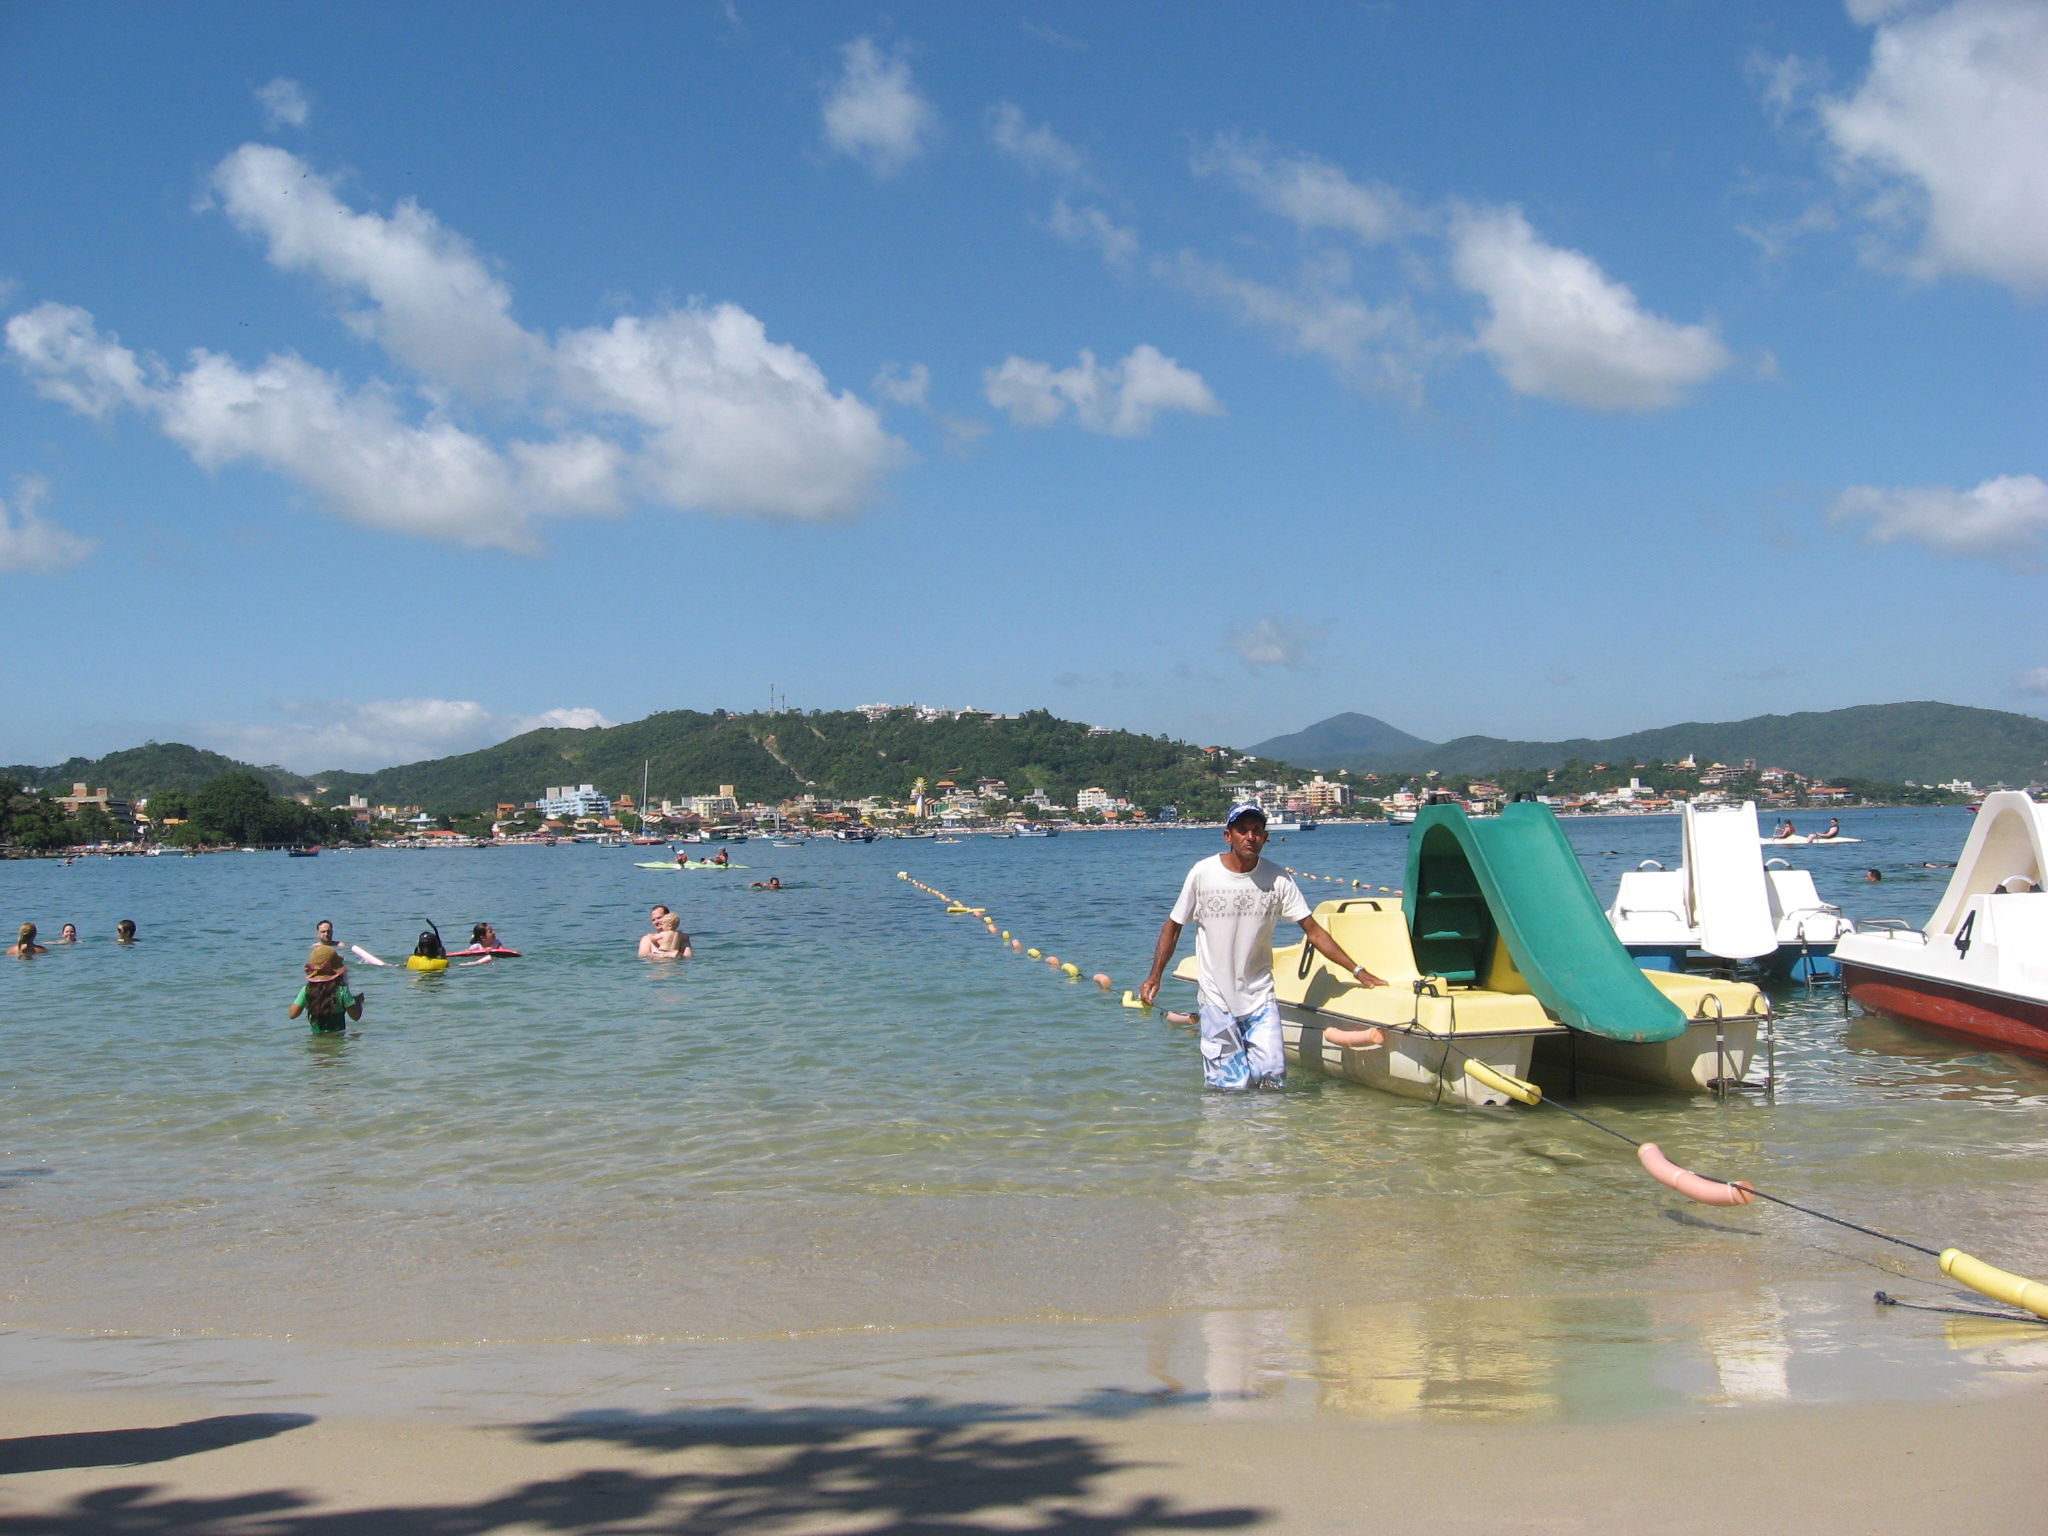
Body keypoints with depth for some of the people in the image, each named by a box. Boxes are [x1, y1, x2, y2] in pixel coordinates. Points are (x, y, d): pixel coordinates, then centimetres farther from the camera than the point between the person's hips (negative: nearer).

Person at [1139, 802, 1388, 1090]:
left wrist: (1357, 970, -8)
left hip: (1260, 999, 1)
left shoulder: (1278, 879, -4)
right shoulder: (1202, 874, -6)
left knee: (1272, 1076, -6)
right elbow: (1173, 927, 4)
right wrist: (1154, 977, -2)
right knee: (1228, 1086, -3)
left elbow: (1313, 931, -2)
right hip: (1217, 1000, -1)